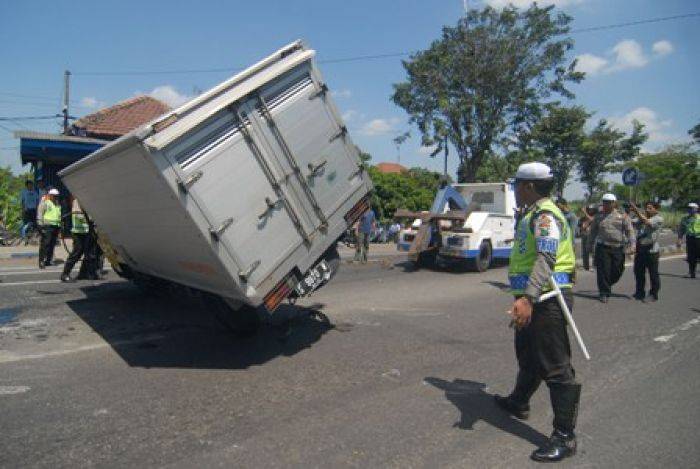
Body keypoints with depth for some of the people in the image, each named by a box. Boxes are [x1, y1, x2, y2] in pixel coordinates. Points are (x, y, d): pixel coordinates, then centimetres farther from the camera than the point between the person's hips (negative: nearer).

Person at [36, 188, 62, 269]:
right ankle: (41, 261, -9)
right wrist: (41, 225, -14)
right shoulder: (44, 203, -3)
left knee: (52, 244, 8)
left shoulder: (58, 204, 20)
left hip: (56, 226, 7)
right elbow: (39, 214, -8)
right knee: (45, 244, -11)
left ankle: (48, 260, 16)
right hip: (47, 226, -7)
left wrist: (59, 226, 24)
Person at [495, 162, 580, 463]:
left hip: (546, 301, -11)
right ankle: (518, 403, 44)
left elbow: (546, 259, -29)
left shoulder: (545, 215, -16)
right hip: (534, 299, 11)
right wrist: (525, 297, 32)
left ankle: (564, 437, 4)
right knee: (528, 355, 25)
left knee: (555, 367, -5)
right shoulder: (534, 214, 18)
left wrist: (528, 298, -39)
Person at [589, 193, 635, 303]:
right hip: (602, 247, 0)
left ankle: (608, 284, 35)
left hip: (618, 248, 0)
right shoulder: (599, 216, 8)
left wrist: (632, 244, -13)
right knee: (603, 271, -5)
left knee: (617, 271, 7)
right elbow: (593, 231, 17)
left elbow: (630, 231, -2)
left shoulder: (622, 216, 3)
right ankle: (604, 293, 3)